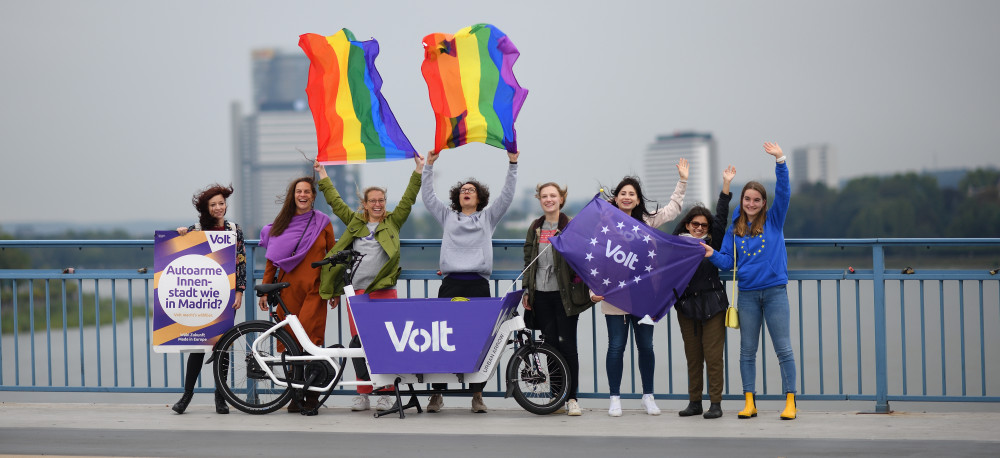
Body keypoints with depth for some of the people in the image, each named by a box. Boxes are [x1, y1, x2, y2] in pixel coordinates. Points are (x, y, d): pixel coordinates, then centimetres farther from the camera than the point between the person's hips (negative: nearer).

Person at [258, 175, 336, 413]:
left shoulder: (323, 223, 7)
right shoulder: (281, 225, 10)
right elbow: (271, 260, 13)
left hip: (315, 289, -2)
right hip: (289, 289, 2)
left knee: (310, 340, -13)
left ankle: (312, 395, -6)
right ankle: (295, 395, 8)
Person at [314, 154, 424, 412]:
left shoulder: (393, 222, 11)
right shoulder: (355, 222, 16)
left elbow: (408, 200, 7)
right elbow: (336, 202, 21)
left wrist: (419, 172, 2)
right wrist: (323, 176, 24)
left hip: (384, 291, -2)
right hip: (356, 291, 2)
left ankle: (385, 394, 2)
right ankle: (362, 394, 9)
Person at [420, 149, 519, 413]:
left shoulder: (488, 218, 18)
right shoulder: (447, 216, 20)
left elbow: (506, 197, 10)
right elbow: (428, 197, 15)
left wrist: (512, 165, 3)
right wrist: (429, 166, 8)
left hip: (478, 284, 0)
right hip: (450, 284, 0)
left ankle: (477, 395, 1)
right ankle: (437, 394, -1)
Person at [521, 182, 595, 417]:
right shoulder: (535, 228, 11)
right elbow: (528, 260, 15)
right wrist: (526, 290, 9)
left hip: (565, 294, -4)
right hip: (541, 294, 4)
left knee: (567, 345, -3)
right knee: (550, 344, 6)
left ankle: (572, 398, 4)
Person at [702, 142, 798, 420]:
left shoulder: (773, 220, 4)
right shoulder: (735, 228, 10)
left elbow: (783, 192, -9)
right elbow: (728, 262, 7)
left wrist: (780, 161, -20)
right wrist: (712, 254, -13)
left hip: (774, 291, -3)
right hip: (747, 294, 3)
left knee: (783, 348, -3)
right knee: (747, 351, 5)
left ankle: (790, 401, -1)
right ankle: (749, 402, 10)